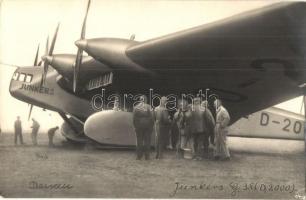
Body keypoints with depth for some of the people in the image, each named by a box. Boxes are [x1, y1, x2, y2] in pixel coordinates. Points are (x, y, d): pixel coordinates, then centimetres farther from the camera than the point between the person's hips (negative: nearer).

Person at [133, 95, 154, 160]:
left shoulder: (136, 107, 0)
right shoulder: (148, 107, -5)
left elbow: (134, 118, 1)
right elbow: (151, 117, -6)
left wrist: (135, 126, 9)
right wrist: (152, 125, 3)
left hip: (139, 126, 1)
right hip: (147, 125, -1)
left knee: (139, 140, 7)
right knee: (147, 140, 4)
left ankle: (139, 156, 10)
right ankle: (147, 156, 6)